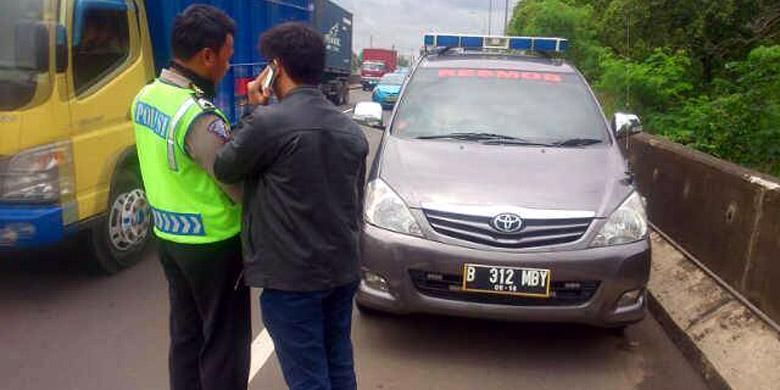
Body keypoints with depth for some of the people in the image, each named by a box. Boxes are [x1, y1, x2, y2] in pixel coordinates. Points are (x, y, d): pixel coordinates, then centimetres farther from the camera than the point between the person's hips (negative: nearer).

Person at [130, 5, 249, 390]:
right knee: (224, 341, 8)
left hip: (169, 237, 8)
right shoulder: (200, 116, -26)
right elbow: (241, 189, -21)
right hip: (213, 243, -8)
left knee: (185, 333, 21)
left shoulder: (146, 96, 2)